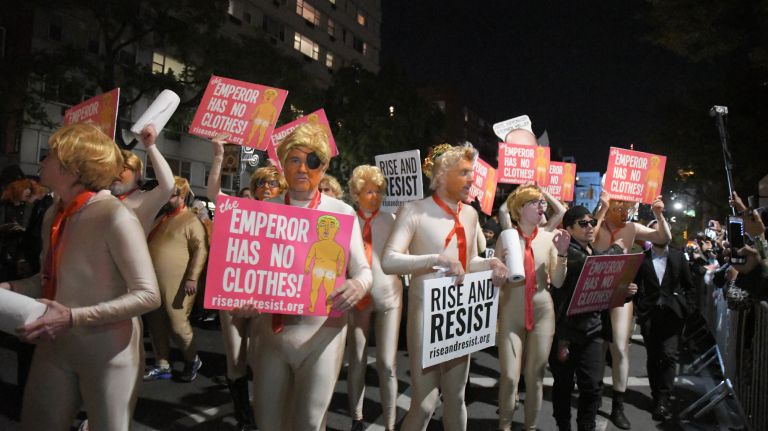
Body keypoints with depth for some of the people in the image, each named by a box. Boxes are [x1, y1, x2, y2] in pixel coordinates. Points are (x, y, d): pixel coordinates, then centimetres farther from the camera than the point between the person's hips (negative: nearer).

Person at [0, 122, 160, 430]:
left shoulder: (114, 217, -20)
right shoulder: (53, 216, 3)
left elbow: (148, 295, -22)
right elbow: (53, 278, 14)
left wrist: (73, 317, -27)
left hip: (107, 352, -6)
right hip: (55, 346, 7)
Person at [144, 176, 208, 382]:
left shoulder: (191, 221, -7)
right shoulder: (160, 217, 17)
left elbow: (200, 250, -15)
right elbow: (148, 245, 24)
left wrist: (192, 278, -22)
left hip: (176, 284, -7)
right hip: (153, 283, 7)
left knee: (178, 325, -1)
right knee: (156, 325, 11)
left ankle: (192, 361, 20)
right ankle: (162, 365, 24)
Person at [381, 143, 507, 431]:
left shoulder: (470, 214, 8)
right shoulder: (415, 211, -12)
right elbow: (388, 262, -22)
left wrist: (490, 264, -3)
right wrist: (437, 259, -31)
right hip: (427, 314, -6)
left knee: (456, 397, 17)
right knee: (425, 402, -2)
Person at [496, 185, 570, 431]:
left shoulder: (549, 238, 1)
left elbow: (557, 282, 3)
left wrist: (562, 254, -9)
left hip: (542, 312, 3)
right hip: (511, 313, -2)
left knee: (535, 375, 11)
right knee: (509, 376, -5)